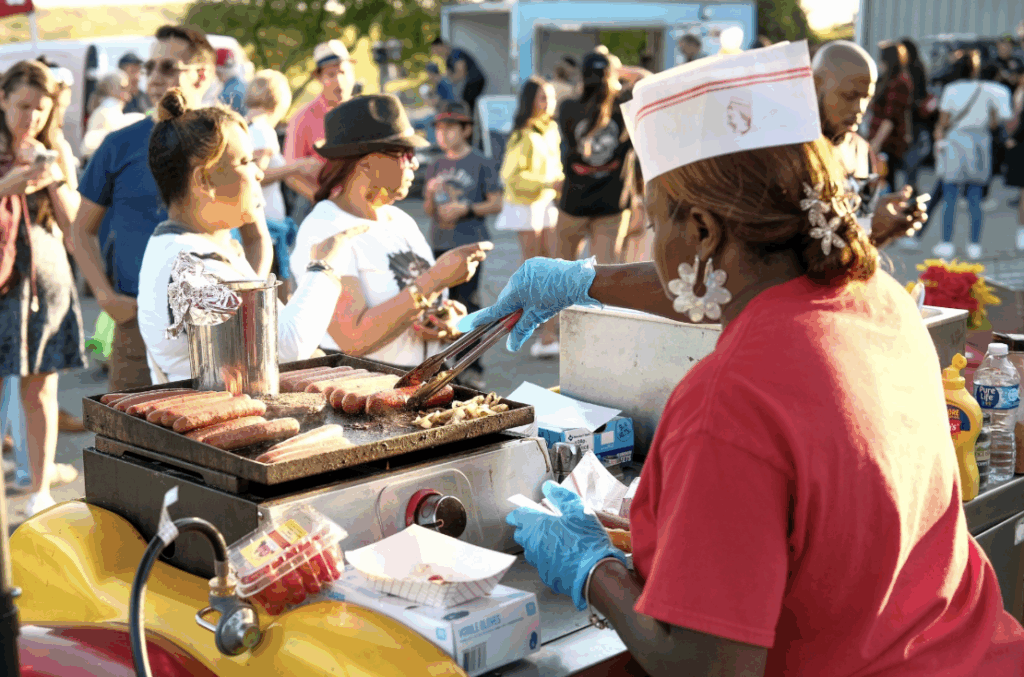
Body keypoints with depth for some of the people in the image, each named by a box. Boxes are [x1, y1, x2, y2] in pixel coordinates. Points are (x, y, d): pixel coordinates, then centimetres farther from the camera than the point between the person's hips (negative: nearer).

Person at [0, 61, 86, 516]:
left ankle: (40, 490, 14)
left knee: (40, 390, 5)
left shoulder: (55, 152, 10)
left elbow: (73, 224, 5)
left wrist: (53, 175, -9)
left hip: (47, 279, 2)